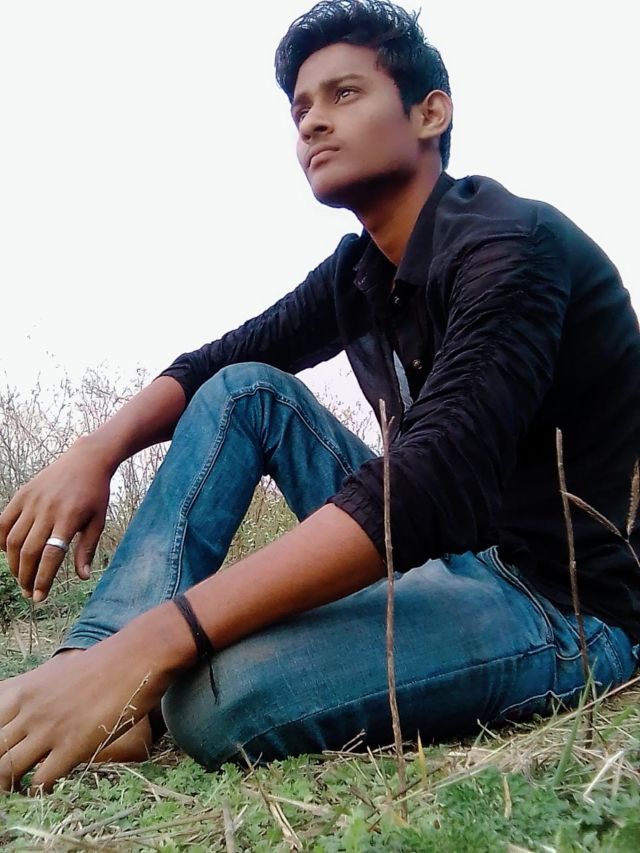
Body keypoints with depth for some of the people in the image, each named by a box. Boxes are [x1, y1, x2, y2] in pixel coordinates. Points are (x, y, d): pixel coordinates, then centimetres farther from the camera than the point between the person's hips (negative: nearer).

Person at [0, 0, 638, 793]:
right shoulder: (360, 269, 7)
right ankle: (91, 668, -11)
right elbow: (217, 362, 11)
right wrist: (92, 455, -9)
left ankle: (121, 681, -4)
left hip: (565, 605, -7)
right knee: (247, 390, -1)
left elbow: (436, 483, -33)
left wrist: (149, 644, -36)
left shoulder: (511, 245, -19)